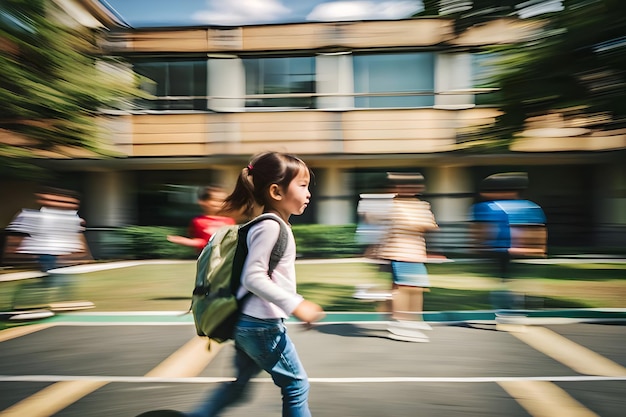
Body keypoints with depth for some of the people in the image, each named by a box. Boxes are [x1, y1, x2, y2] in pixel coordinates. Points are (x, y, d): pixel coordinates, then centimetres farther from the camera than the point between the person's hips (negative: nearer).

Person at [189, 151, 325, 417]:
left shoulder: (276, 226, 12)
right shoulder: (269, 226, -19)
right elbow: (252, 277, -24)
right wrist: (294, 305, -26)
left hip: (249, 324, 10)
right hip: (262, 325, -10)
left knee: (239, 385, 22)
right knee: (296, 385, 6)